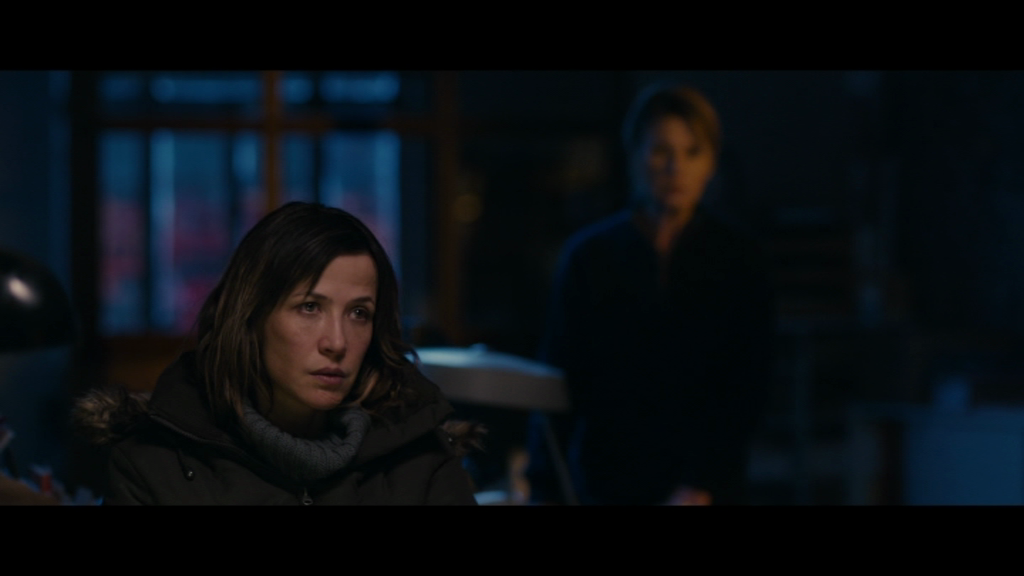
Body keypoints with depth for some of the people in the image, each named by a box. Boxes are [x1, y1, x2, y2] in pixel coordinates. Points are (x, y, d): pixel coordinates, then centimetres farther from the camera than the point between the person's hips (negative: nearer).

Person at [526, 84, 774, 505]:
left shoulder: (738, 260, 2)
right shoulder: (590, 256, 4)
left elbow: (748, 388, 0)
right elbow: (559, 378, 5)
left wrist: (701, 485, -10)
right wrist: (545, 490, 0)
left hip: (709, 490, 0)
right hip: (606, 484, 0)